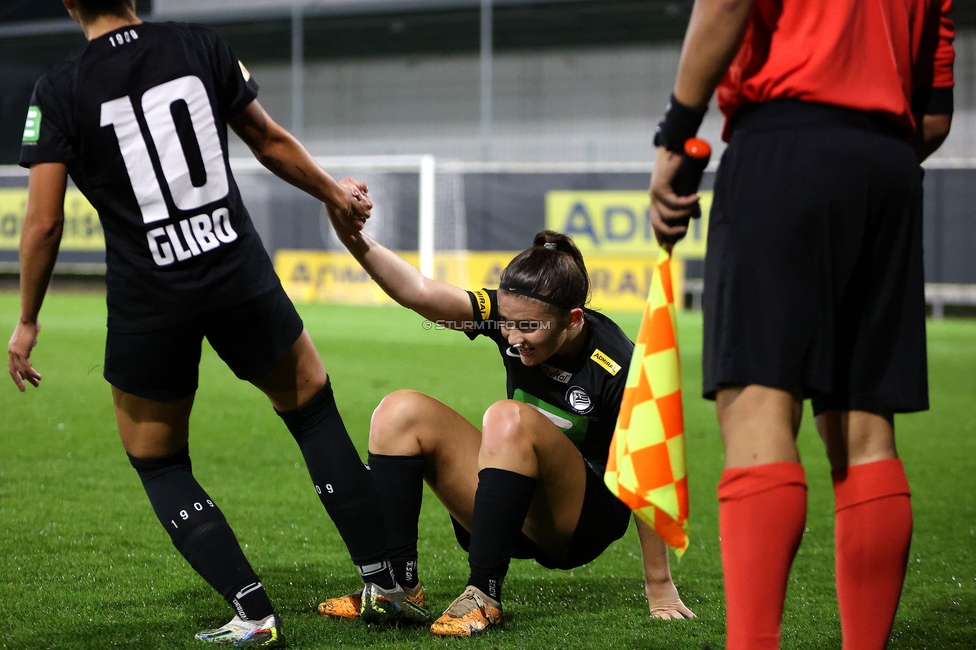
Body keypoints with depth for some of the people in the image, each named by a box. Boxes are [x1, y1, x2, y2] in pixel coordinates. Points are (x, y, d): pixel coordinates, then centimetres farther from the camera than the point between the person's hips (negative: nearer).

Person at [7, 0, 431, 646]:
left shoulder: (59, 91, -5)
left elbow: (44, 223, -8)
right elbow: (271, 142, 12)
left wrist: (27, 322, 5)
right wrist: (336, 194, 28)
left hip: (148, 306, -2)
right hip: (240, 276, 2)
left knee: (157, 464, 16)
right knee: (315, 411, 21)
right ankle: (385, 585, 19)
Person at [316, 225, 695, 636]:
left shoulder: (617, 370, -22)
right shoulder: (512, 315, -9)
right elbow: (420, 293, -22)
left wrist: (660, 588, -14)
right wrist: (358, 244, -40)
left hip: (585, 523, -6)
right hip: (513, 519, 6)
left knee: (509, 419, -33)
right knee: (400, 412, -12)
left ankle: (484, 598, -31)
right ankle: (396, 588, -17)